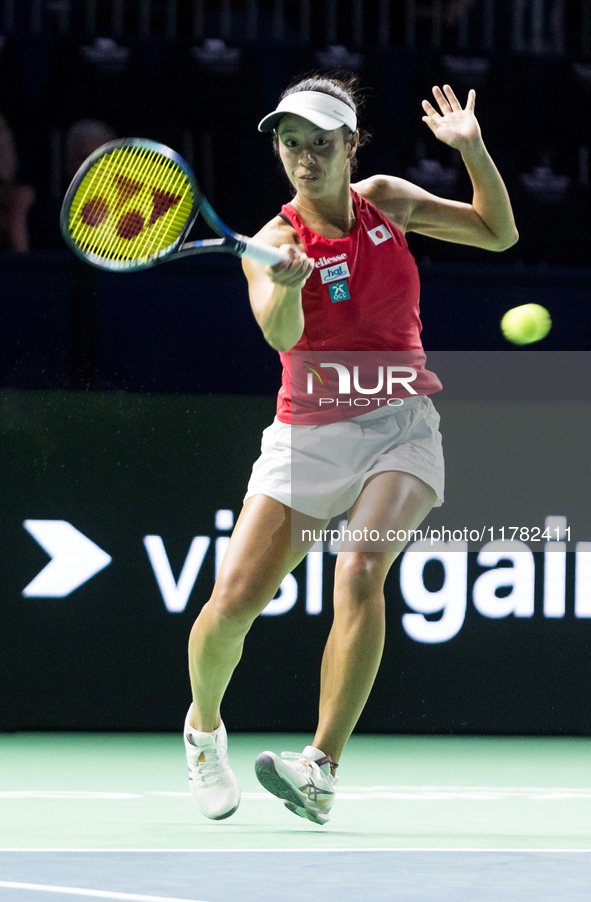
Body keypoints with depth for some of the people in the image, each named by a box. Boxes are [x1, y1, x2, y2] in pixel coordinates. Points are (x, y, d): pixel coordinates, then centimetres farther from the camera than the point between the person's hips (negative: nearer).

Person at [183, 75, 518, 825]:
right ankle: (204, 726, 21)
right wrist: (288, 283, -50)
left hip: (401, 426, 1)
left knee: (359, 572, -27)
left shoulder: (385, 200, 5)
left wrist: (474, 151, -2)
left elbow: (498, 233, 14)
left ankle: (323, 768, -28)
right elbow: (281, 336, -28)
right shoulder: (275, 241, -7)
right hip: (309, 437, -1)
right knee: (233, 601, -11)